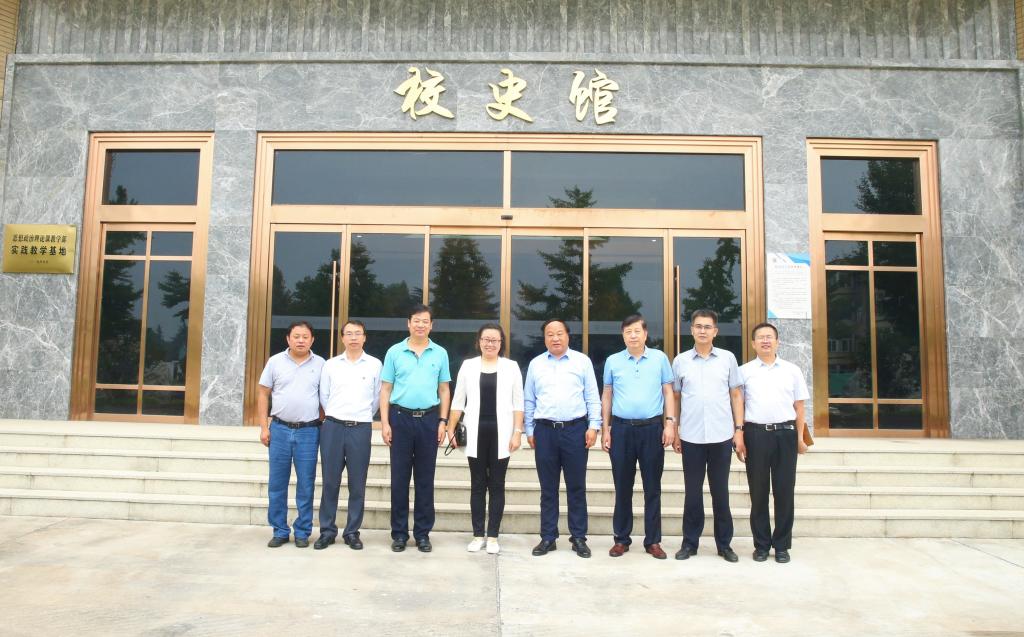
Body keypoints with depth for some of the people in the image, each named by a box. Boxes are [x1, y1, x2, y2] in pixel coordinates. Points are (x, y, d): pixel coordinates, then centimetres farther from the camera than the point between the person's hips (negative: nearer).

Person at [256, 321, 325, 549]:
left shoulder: (320, 364, 3)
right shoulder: (275, 361, 3)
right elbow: (263, 394, 6)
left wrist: (323, 428, 2)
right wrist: (264, 427, 0)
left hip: (308, 431, -1)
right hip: (280, 429, 1)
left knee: (305, 485, 4)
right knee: (277, 484, 7)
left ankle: (302, 532, 16)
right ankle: (280, 531, 19)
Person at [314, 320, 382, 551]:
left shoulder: (375, 365, 3)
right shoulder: (330, 365, 6)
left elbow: (377, 397, 9)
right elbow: (323, 396, 13)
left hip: (361, 429, -1)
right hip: (332, 427, 1)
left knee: (357, 484, 4)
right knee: (330, 481, 5)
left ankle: (352, 532, 15)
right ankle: (327, 530, 16)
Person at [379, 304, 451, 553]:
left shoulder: (440, 353, 5)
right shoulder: (394, 352, 2)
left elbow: (444, 390, 8)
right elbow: (385, 389, 2)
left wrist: (443, 421, 1)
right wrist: (384, 422, -4)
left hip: (429, 419, 1)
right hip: (400, 418, -1)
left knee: (425, 479, 6)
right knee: (399, 478, 5)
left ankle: (423, 533, 16)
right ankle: (399, 533, 16)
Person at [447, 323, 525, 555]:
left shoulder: (511, 367, 5)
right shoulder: (468, 366, 7)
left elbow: (517, 403, 3)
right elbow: (458, 401, 8)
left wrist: (517, 432, -4)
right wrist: (451, 428, 2)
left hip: (501, 432, -1)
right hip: (476, 432, 1)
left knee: (497, 485, 4)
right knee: (477, 485, 7)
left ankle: (492, 536, 12)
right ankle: (478, 535, 15)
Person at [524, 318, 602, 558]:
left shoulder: (582, 361, 4)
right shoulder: (535, 364, 9)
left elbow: (592, 397, 3)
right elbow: (529, 401, 11)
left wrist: (593, 426, -4)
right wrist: (530, 431, 8)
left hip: (575, 429, -1)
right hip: (545, 430, 1)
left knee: (576, 487, 5)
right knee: (548, 488, 8)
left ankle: (579, 538, 15)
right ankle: (548, 537, 17)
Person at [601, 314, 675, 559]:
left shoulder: (659, 358, 3)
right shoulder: (612, 361, 5)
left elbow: (668, 392, 6)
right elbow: (607, 396, 9)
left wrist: (669, 423, -3)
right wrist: (605, 429, 5)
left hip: (652, 428, 0)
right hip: (621, 429, 1)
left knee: (652, 487, 6)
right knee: (622, 487, 8)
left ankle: (653, 541, 16)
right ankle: (621, 539, 19)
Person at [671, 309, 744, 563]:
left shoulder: (728, 358, 3)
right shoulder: (680, 361, 4)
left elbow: (736, 395, 6)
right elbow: (675, 398, 8)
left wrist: (739, 429, 1)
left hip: (721, 436, 0)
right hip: (691, 437, 0)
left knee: (720, 492, 9)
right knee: (692, 492, 8)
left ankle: (724, 544, 21)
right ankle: (690, 542, 19)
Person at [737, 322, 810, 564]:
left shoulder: (792, 370, 9)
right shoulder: (745, 371, 5)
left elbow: (799, 406, 10)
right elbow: (738, 405, 3)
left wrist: (800, 437, 4)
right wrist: (739, 436, -3)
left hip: (785, 433, 1)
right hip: (756, 434, -1)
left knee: (784, 491, 5)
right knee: (758, 491, 6)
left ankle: (782, 545, 17)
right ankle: (761, 544, 17)